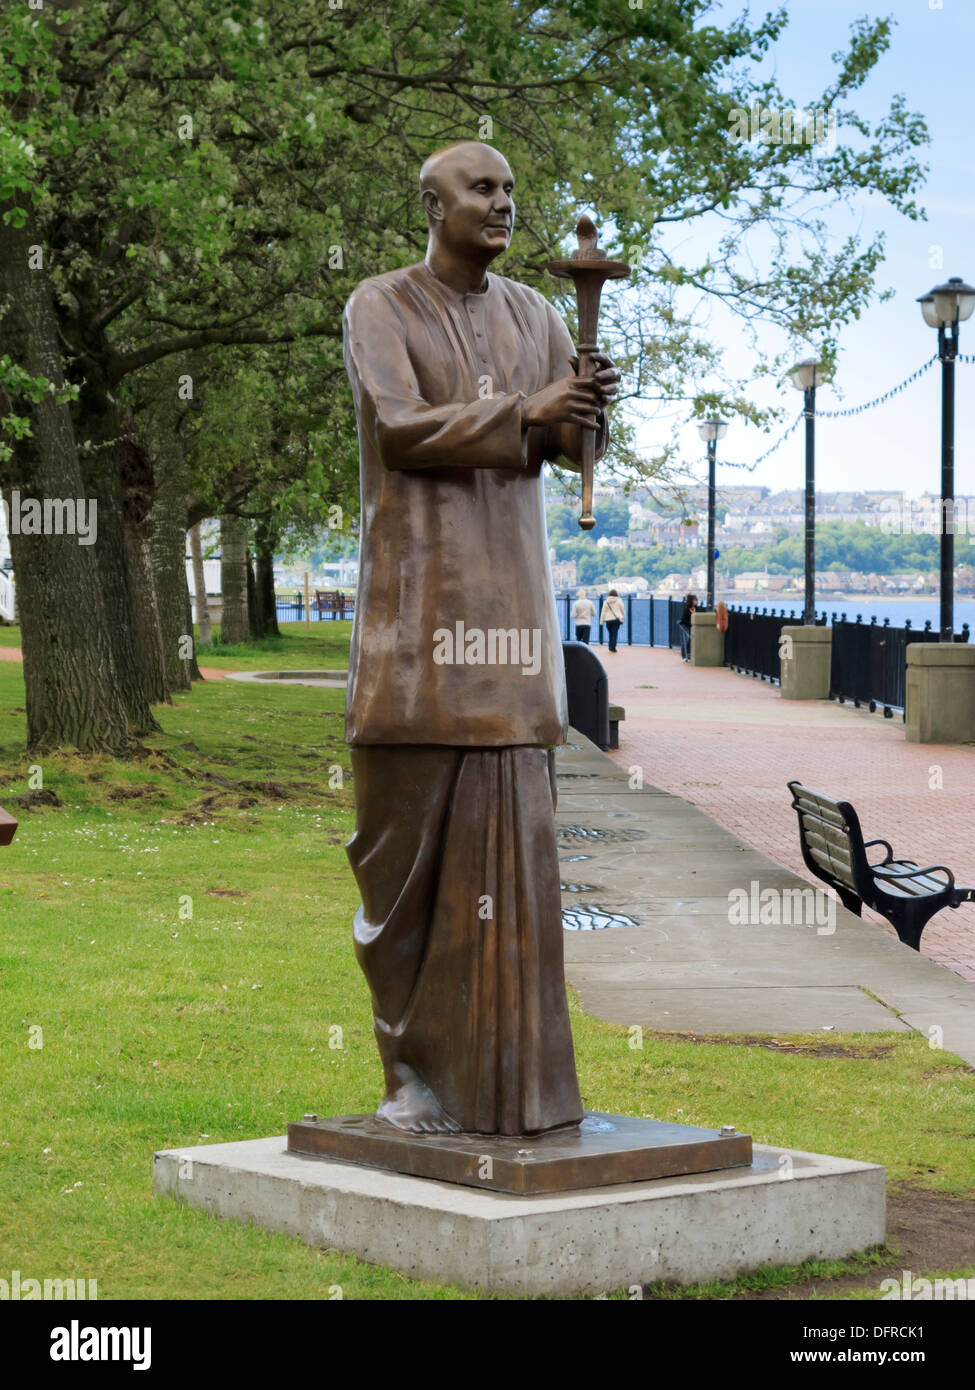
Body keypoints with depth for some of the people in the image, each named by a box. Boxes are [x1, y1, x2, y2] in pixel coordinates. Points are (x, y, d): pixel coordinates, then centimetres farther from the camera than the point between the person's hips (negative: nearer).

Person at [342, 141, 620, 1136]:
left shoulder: (532, 315, 13)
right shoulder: (376, 308, -2)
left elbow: (577, 445, 5)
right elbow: (403, 429, -16)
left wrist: (591, 407, -18)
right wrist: (525, 412, -23)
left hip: (511, 589, 4)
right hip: (416, 588, -4)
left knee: (506, 836, 0)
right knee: (409, 829, -3)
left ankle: (498, 1069, 4)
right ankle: (410, 1064, 8)